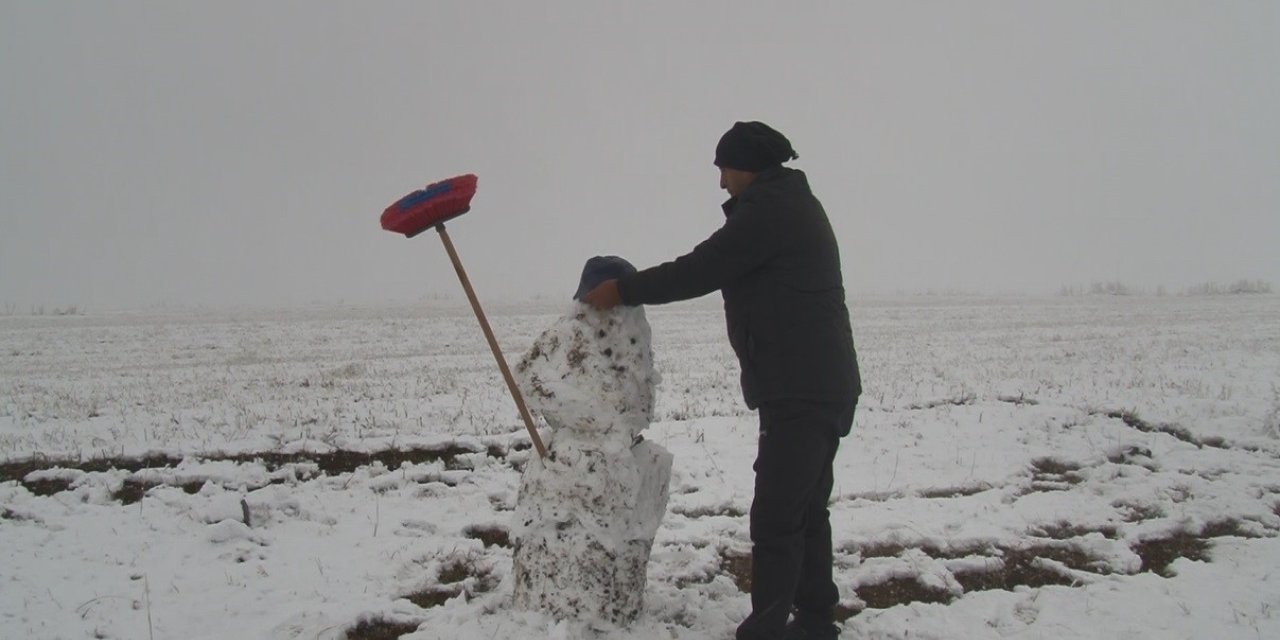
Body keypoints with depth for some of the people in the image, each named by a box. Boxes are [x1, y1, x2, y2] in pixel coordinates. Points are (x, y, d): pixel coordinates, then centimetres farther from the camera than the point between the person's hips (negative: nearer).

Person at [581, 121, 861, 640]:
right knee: (807, 508, 17)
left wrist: (623, 290, -7)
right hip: (823, 386, 11)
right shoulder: (794, 205, 20)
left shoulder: (769, 207, -14)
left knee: (775, 518, -10)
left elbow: (701, 270, -15)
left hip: (800, 391, -11)